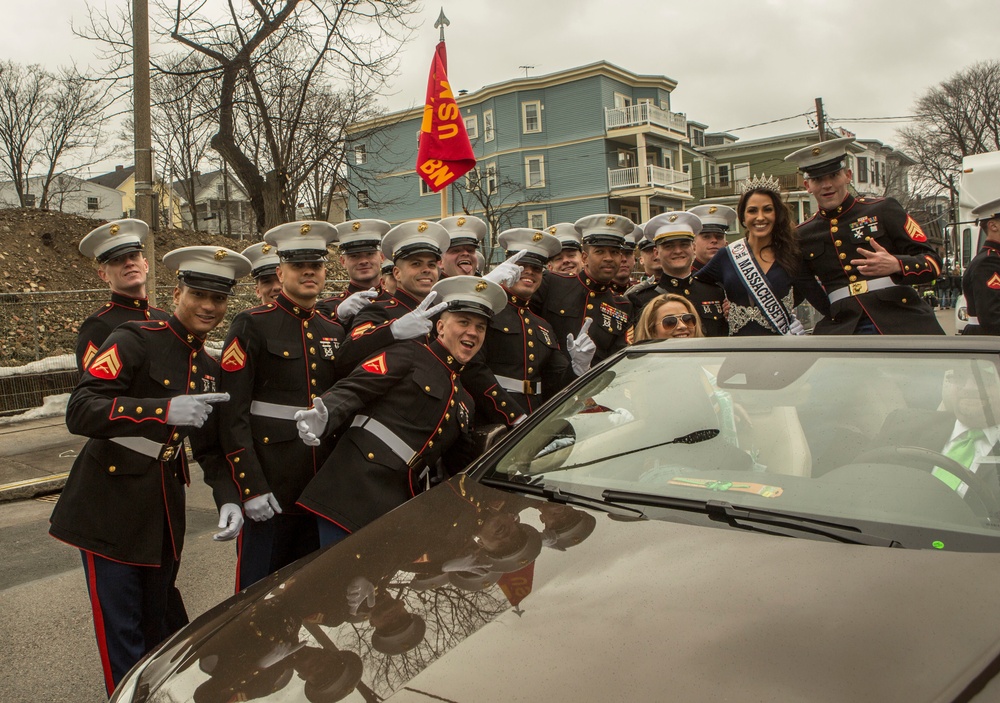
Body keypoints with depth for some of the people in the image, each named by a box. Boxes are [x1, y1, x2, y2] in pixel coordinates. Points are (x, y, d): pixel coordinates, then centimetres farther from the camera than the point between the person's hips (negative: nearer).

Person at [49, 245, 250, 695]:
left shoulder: (208, 369, 10)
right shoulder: (135, 341, -13)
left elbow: (210, 446, 13)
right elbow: (79, 412, -24)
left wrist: (228, 499, -3)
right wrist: (166, 410, -36)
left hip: (164, 509, 7)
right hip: (110, 507, -6)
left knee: (157, 624, 21)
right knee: (121, 633, 1)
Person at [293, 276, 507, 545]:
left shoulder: (464, 401, 23)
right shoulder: (410, 355, 1)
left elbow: (462, 467, 27)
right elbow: (352, 389, -11)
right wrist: (323, 417, -31)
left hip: (401, 510, 7)